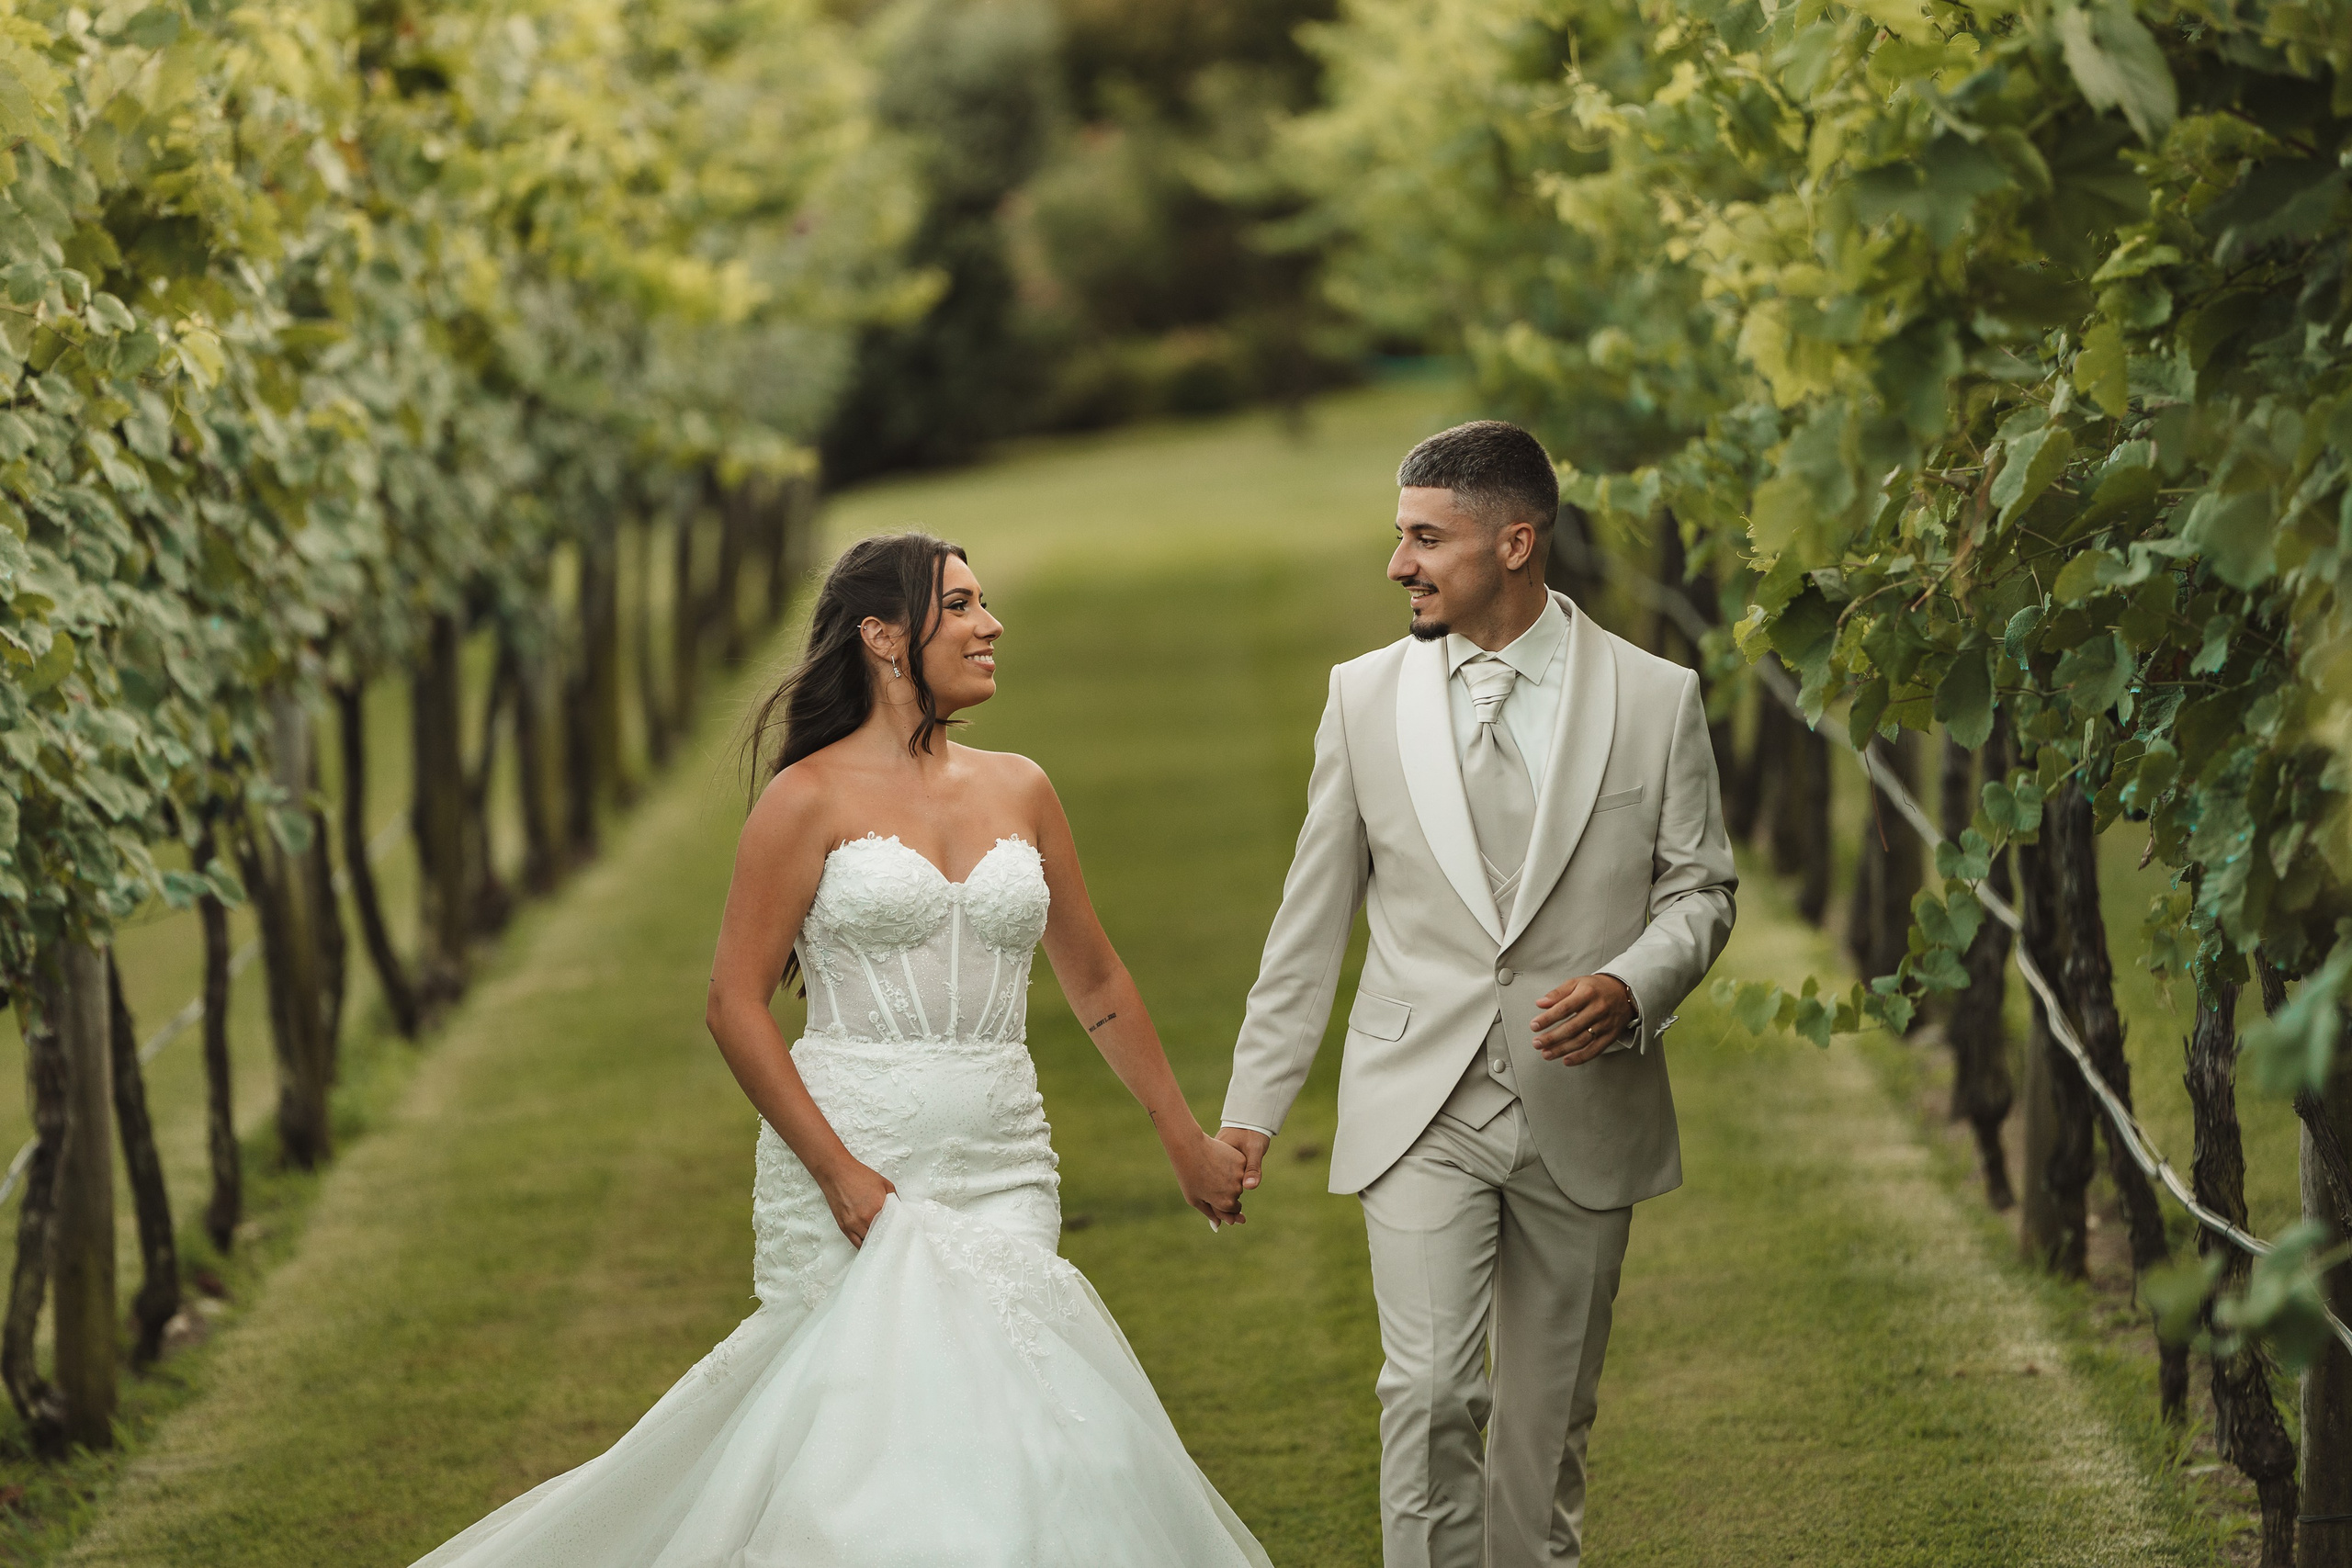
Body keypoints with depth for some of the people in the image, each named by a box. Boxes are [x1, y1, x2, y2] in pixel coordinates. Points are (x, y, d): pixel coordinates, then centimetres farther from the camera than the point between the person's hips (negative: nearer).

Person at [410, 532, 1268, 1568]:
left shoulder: (1019, 792, 12)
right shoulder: (812, 799, -3)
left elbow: (1094, 979, 22)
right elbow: (734, 1005, -6)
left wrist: (1185, 1141, 22)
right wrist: (840, 1173, -14)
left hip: (1001, 1173, 4)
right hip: (847, 1156, -4)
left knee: (1003, 1420, -7)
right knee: (865, 1432, -9)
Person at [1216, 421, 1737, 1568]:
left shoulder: (1654, 699, -1)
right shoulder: (1365, 697, 3)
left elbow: (1699, 888, 6)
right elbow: (1312, 919, 8)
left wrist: (1631, 988, -16)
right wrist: (1253, 1105, 7)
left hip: (1581, 1111, 0)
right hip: (1420, 1112, 0)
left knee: (1548, 1413, 9)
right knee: (1429, 1393, -15)